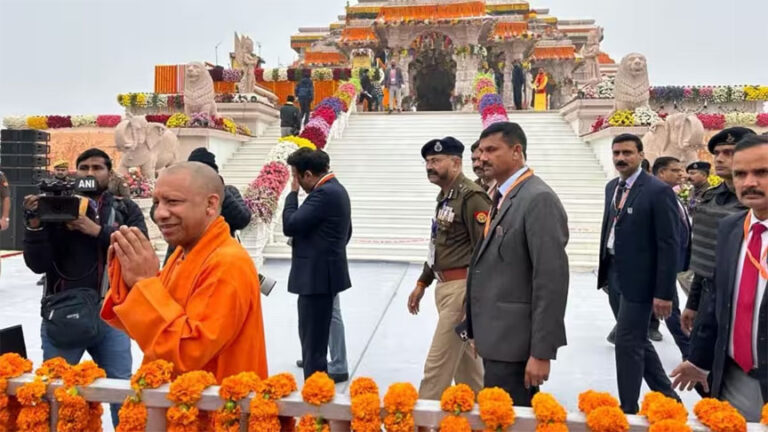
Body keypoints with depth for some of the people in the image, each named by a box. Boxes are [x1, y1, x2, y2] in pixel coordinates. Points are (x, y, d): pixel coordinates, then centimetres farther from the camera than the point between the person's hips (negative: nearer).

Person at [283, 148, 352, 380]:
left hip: (317, 276, -11)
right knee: (314, 338, 20)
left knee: (313, 342, -3)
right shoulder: (335, 188, 13)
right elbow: (347, 231, 21)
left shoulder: (324, 193, -19)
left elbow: (290, 226, -21)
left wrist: (293, 193, -9)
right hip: (324, 273, 11)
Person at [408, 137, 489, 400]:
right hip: (445, 287, 10)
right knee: (465, 360, 19)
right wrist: (422, 283, 19)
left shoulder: (472, 197, -16)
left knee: (438, 362, -3)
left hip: (462, 288, -9)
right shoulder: (444, 196, 13)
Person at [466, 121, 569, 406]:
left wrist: (541, 352, -20)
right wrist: (479, 333, 15)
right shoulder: (501, 198, 13)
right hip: (498, 338, 9)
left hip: (514, 341, -9)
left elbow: (552, 279, -20)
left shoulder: (539, 199, -16)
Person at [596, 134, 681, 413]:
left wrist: (664, 293, -18)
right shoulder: (612, 187, 9)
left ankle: (628, 409, 16)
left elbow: (670, 245, -16)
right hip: (614, 275, 8)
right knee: (636, 341, 17)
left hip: (638, 279, -8)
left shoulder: (658, 191, -14)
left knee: (627, 344, -1)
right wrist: (604, 270, 14)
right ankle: (667, 397, 35)